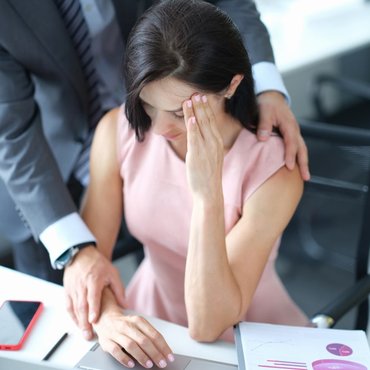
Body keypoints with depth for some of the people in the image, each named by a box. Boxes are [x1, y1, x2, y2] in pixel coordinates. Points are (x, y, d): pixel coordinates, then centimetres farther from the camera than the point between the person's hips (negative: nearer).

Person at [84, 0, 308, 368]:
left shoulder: (272, 172, -23)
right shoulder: (118, 131, -13)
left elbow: (208, 326, -25)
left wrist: (208, 193, -35)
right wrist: (107, 316, -32)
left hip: (249, 337, -1)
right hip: (151, 327, 1)